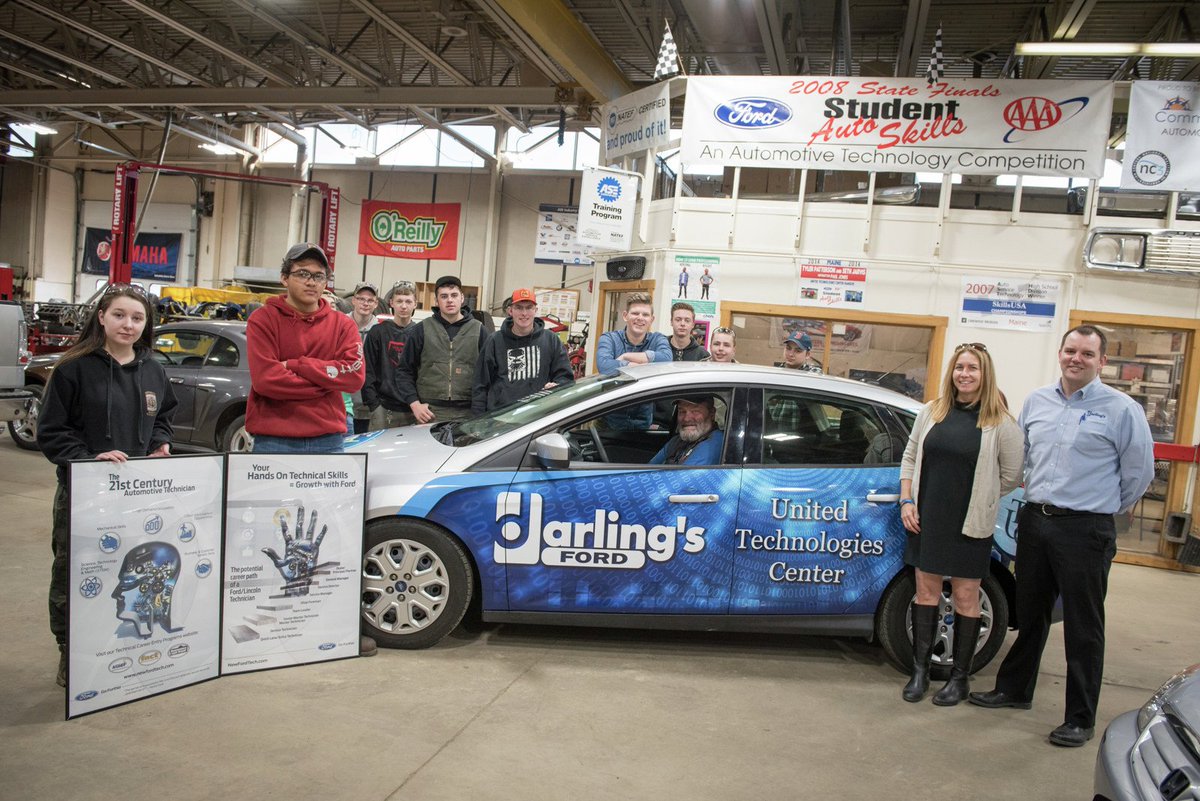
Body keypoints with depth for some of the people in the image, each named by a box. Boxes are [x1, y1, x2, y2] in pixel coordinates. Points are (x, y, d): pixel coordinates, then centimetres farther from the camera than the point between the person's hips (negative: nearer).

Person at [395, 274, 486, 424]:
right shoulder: (421, 330, 7)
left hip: (466, 415, 0)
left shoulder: (478, 330, 9)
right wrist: (414, 403, -4)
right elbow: (405, 371, 8)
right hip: (429, 413, 0)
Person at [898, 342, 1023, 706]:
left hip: (970, 525, -3)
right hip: (927, 520, 3)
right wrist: (907, 501, 1)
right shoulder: (932, 412, 3)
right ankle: (920, 671, 24)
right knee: (926, 591, 11)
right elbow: (910, 457, 9)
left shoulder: (1001, 423, -7)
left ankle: (959, 678, 23)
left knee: (965, 597, 8)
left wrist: (977, 498, 1)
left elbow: (1012, 476, -2)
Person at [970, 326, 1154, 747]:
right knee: (1029, 614, 18)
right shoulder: (1036, 401, 8)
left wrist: (1107, 506, 7)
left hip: (1085, 530, -5)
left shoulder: (1121, 409, -7)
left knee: (1083, 627, 3)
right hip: (1035, 521, 5)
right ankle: (1014, 689, 33)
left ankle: (1081, 719, 14)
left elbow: (1139, 471, 0)